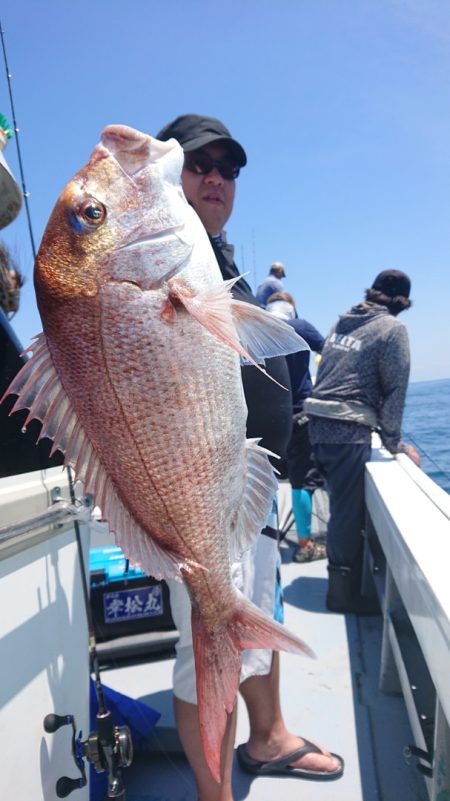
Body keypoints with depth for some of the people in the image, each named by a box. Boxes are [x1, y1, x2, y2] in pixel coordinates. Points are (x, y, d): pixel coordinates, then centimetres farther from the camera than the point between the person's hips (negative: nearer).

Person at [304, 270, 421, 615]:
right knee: (348, 511, 3)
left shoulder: (343, 321, 15)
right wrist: (394, 442, 3)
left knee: (344, 506, 22)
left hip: (320, 424, 8)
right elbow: (394, 389, -5)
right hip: (349, 430, -7)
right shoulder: (392, 328, -4)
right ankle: (344, 593, 16)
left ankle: (344, 582, 37)